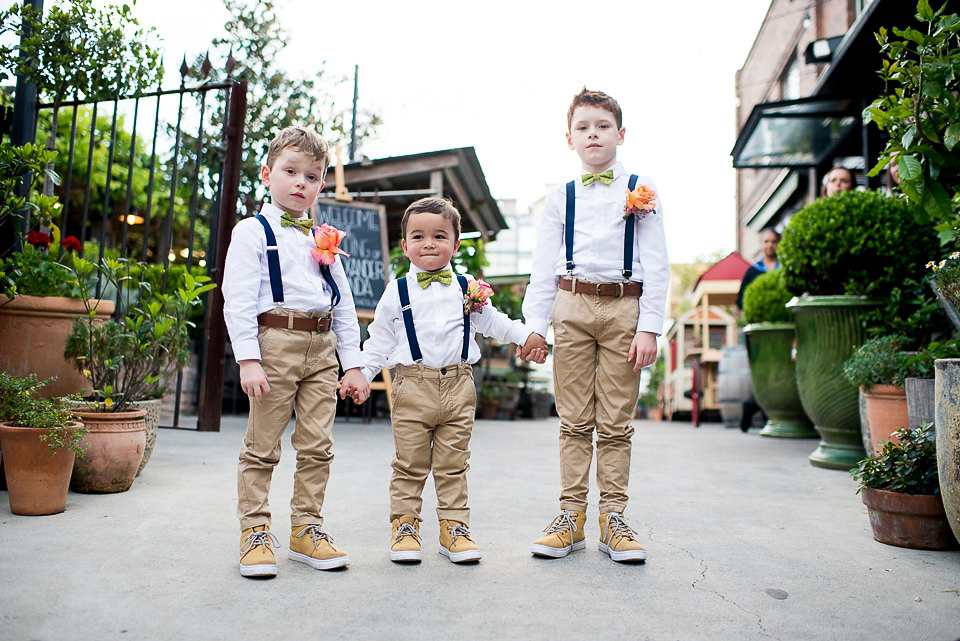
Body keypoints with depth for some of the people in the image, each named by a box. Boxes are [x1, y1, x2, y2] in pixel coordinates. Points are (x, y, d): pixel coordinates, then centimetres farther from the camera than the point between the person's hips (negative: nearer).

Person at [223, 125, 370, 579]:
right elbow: (238, 300, -5)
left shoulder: (324, 240, 19)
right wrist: (248, 360, -15)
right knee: (262, 445, 1)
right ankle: (254, 532, 14)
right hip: (276, 341, -5)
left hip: (322, 348, 5)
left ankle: (306, 529, 19)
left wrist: (353, 364, 11)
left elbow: (344, 305, 17)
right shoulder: (253, 231, 4)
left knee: (317, 446, 7)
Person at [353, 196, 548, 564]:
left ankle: (454, 526, 18)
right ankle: (404, 524, 18)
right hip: (413, 386, -1)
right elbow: (379, 340, 9)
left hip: (458, 386, 2)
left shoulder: (466, 289, 9)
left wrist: (525, 336, 8)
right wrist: (360, 374, 3)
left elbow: (491, 321, 20)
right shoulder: (396, 292, 5)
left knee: (453, 465, 8)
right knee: (410, 464, 4)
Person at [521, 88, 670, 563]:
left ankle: (614, 519, 13)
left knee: (616, 422, 3)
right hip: (572, 305, 1)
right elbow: (542, 268, 9)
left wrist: (649, 326, -7)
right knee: (574, 420, 4)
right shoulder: (559, 198, 12)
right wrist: (533, 325, -1)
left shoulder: (641, 189, 9)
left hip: (625, 307, -1)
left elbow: (656, 264, 3)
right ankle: (571, 516, 13)